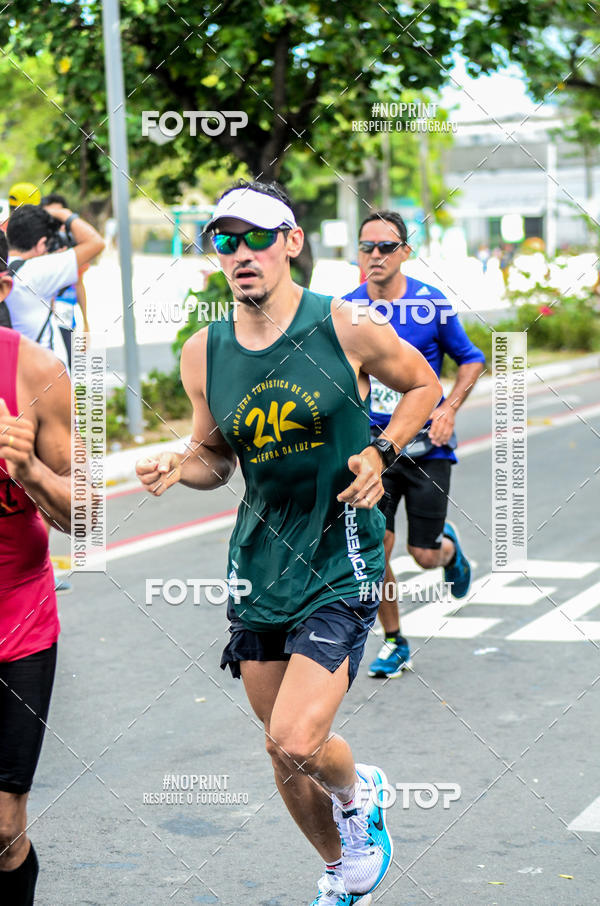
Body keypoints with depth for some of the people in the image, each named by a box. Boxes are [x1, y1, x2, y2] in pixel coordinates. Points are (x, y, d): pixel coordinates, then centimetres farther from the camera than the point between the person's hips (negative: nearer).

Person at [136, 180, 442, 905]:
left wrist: (381, 453, -9)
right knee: (284, 754, 13)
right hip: (257, 566, 5)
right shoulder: (203, 354, 1)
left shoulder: (344, 328, -10)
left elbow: (423, 384, 7)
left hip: (340, 565, -4)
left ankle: (358, 791, 19)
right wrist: (177, 468, -9)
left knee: (296, 741, -18)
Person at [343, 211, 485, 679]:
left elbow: (472, 360, 4)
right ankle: (394, 643, 11)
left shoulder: (432, 304, -8)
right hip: (371, 444, 2)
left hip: (426, 444, -1)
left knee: (424, 554, 1)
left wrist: (449, 409, -9)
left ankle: (449, 545, 39)